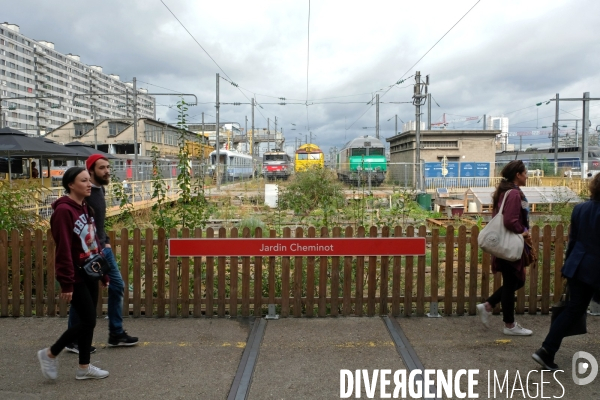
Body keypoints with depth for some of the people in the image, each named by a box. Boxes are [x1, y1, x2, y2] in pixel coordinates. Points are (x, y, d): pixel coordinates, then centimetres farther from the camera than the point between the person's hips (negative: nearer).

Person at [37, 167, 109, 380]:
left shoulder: (86, 208, 10)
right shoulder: (64, 211, -17)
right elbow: (64, 250, -20)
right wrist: (66, 282, -21)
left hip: (90, 273, 8)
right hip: (75, 276, -8)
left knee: (88, 321, 12)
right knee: (88, 321, -4)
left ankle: (84, 367, 23)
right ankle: (49, 354, 17)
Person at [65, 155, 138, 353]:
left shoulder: (100, 189, 10)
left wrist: (106, 241, 13)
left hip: (102, 248, 9)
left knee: (117, 286, 11)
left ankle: (116, 334, 22)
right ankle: (74, 341, 19)